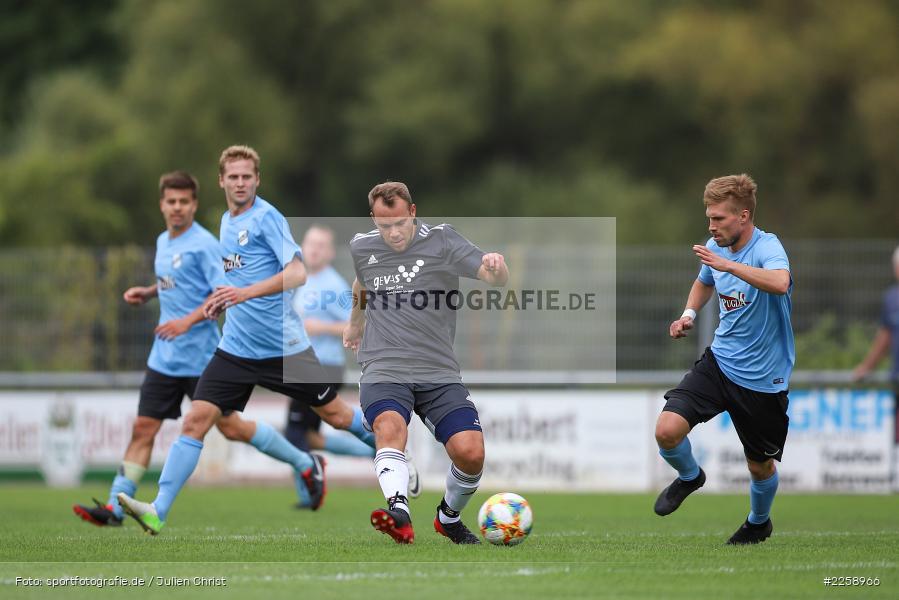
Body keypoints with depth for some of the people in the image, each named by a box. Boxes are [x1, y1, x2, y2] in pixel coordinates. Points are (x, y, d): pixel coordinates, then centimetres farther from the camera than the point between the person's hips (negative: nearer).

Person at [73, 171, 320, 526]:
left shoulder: (203, 244, -12)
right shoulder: (163, 242, 13)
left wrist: (188, 321, -27)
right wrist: (147, 293, 11)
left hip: (201, 356, -7)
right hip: (165, 359, 7)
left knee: (231, 427, -2)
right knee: (143, 428, 1)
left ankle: (303, 464, 15)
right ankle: (115, 507, -1)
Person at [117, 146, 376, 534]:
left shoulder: (266, 217, -11)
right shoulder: (227, 222, 12)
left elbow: (296, 273, -22)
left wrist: (246, 292, -33)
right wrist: (222, 299, 12)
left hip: (284, 345, -6)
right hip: (237, 348, 6)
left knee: (336, 415, 8)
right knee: (196, 420, -9)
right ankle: (158, 512, -12)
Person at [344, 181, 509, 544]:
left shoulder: (440, 241, 0)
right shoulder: (361, 248, 10)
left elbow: (496, 280, -10)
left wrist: (496, 267, -34)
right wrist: (356, 321, 51)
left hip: (439, 373, 0)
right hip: (383, 371, 1)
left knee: (470, 451, -16)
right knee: (389, 427, -32)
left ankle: (449, 517, 15)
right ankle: (399, 513, -54)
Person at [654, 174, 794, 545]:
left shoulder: (767, 247, -20)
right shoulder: (716, 248, 1)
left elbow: (779, 282, -44)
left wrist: (727, 264, -47)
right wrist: (689, 313, 7)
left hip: (763, 378, -5)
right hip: (719, 362, 5)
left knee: (760, 465, 11)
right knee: (667, 430, -17)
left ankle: (759, 522, 44)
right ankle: (689, 477, 17)